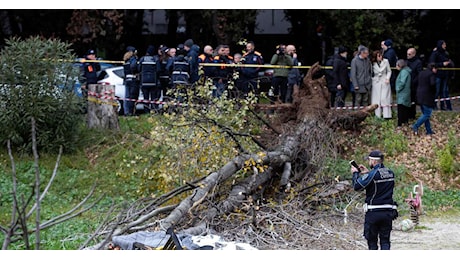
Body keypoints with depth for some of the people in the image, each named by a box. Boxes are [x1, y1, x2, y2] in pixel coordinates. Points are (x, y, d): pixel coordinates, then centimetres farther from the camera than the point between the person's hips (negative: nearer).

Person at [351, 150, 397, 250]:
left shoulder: (372, 174, -15)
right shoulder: (390, 173, 5)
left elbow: (357, 186, -12)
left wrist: (355, 173, 4)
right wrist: (367, 172, 17)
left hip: (373, 213, -5)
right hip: (388, 212, 5)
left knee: (372, 241, 10)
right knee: (385, 241, 7)